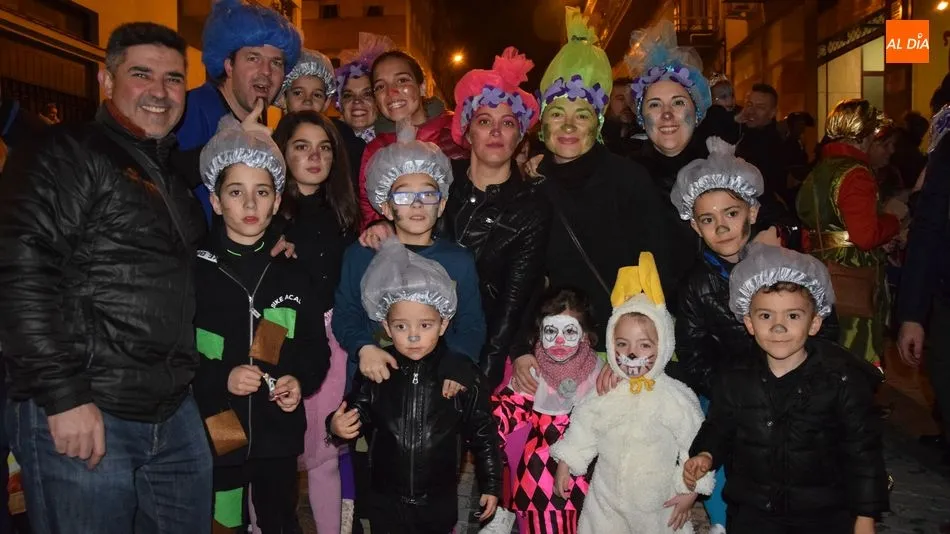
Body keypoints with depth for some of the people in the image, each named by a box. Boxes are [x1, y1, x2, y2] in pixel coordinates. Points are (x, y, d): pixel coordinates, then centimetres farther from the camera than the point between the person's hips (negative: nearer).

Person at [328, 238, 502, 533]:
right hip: (385, 499, 1)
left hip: (439, 501, 0)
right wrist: (338, 426, -20)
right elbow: (358, 414, 2)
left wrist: (490, 484, 2)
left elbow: (482, 433, -4)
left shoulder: (462, 373, -12)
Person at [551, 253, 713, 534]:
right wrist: (566, 462, 6)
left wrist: (689, 491, -6)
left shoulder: (677, 397, -16)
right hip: (607, 498, 3)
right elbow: (583, 428, 4)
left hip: (659, 502, -2)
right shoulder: (604, 391, -8)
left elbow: (694, 445, -9)